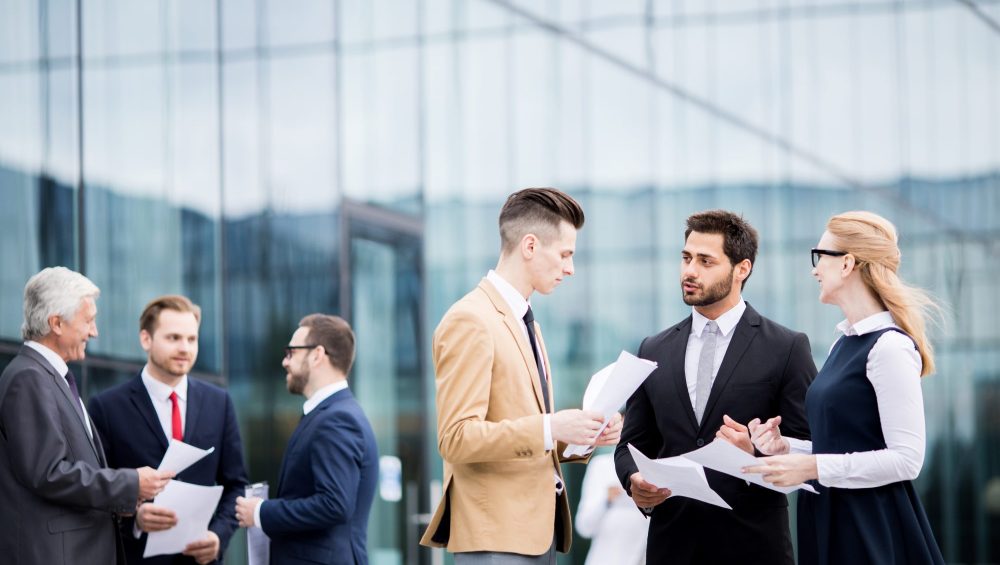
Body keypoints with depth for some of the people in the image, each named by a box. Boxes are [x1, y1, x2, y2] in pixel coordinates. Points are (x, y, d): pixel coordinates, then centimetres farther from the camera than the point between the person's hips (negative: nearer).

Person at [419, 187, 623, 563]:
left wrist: (580, 434, 6)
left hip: (538, 529, 9)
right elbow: (456, 438, -19)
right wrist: (551, 427, -22)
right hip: (496, 534, -9)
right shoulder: (470, 321, -11)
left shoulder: (527, 324, 18)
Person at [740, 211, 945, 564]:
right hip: (829, 521, 8)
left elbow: (907, 459, -19)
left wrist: (812, 467, -20)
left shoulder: (890, 347, -14)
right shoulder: (844, 344, 13)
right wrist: (785, 447, 3)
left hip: (873, 528, -8)